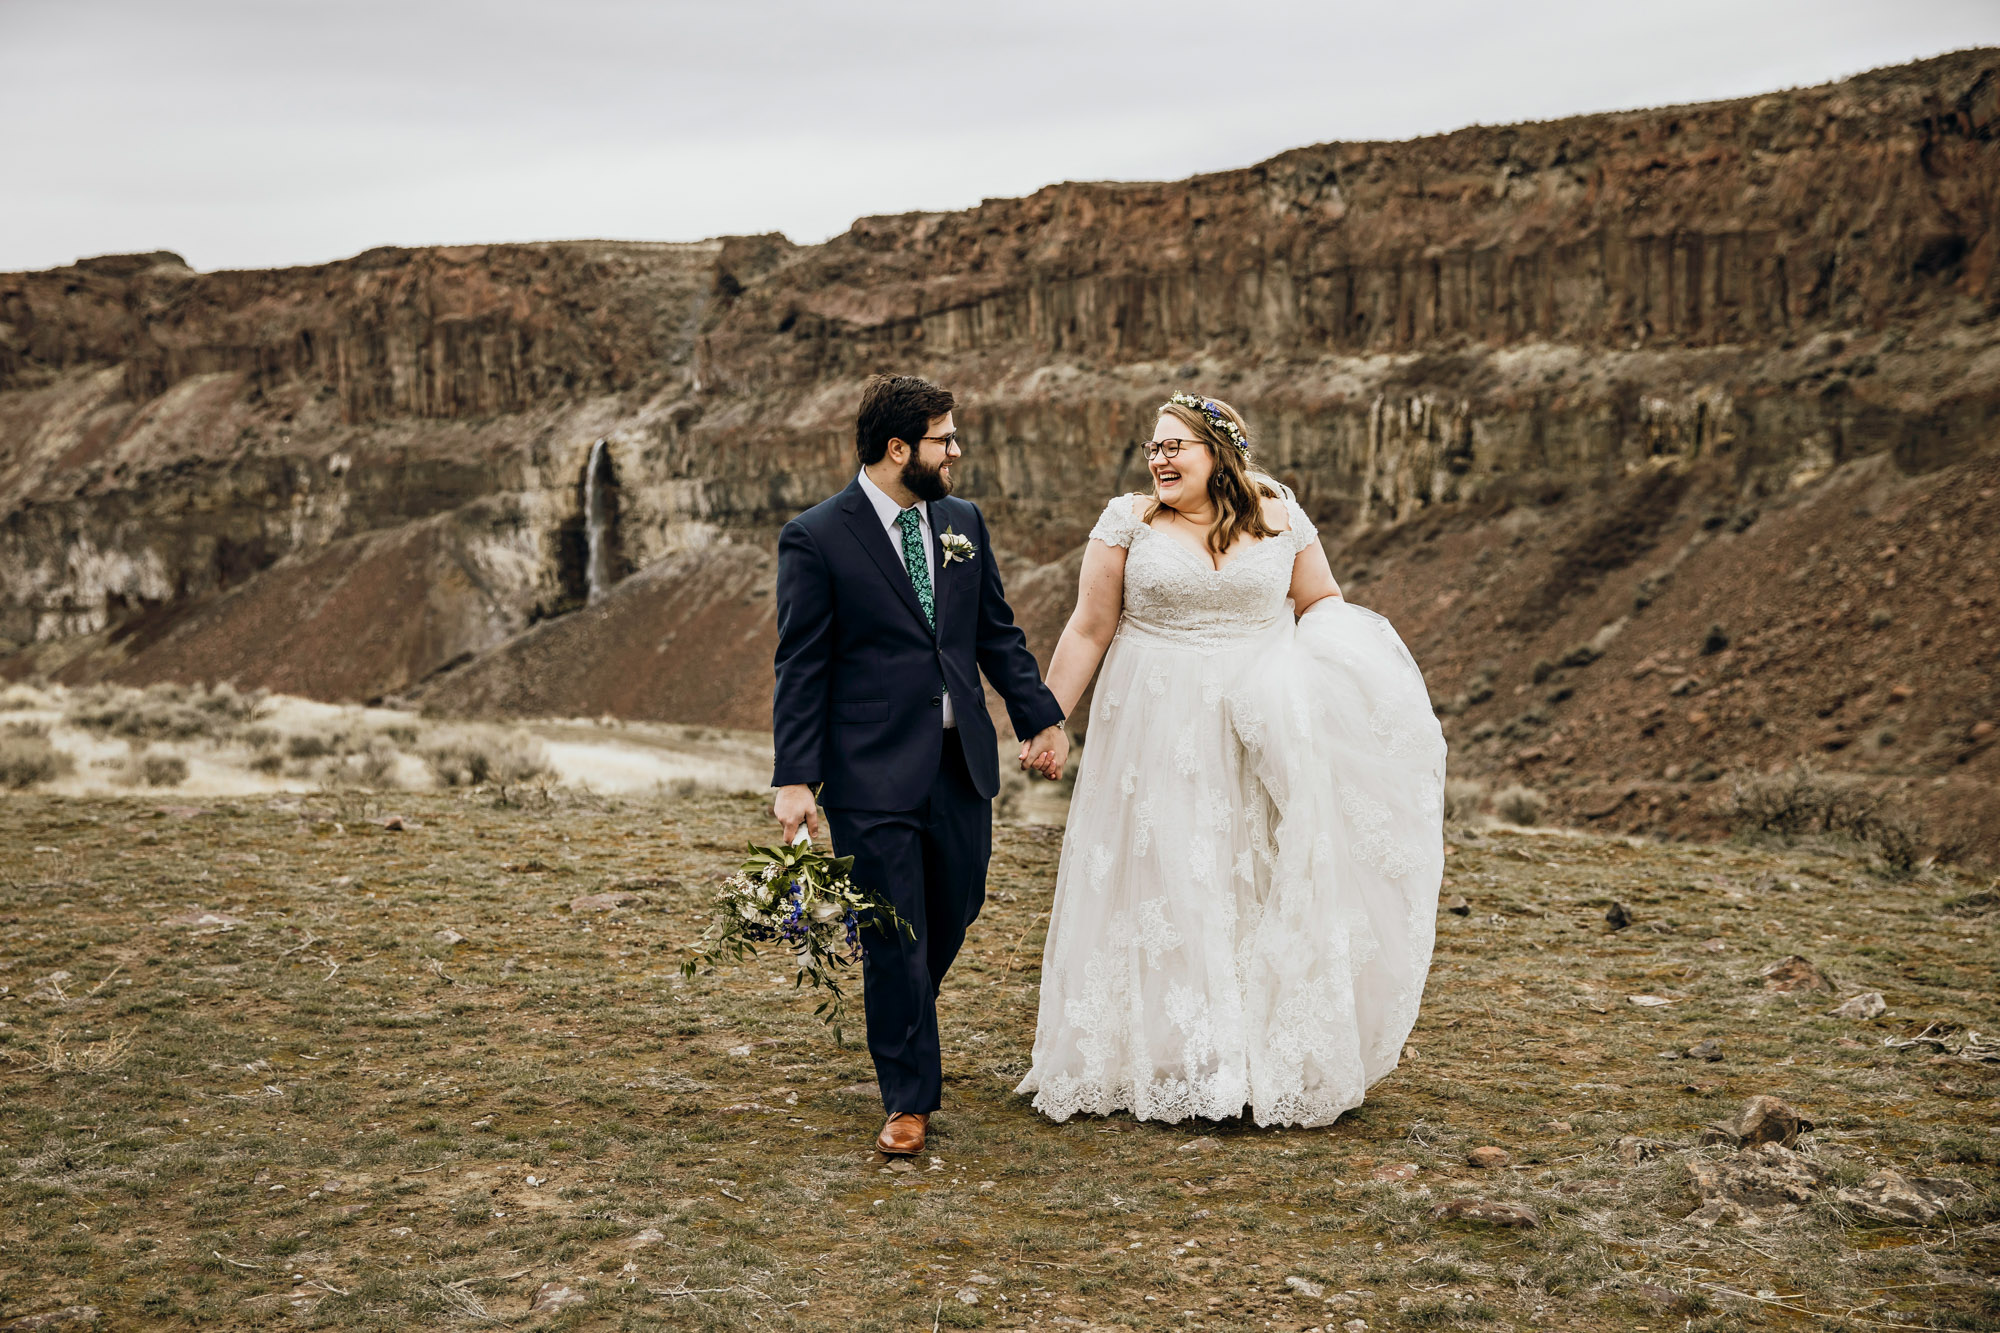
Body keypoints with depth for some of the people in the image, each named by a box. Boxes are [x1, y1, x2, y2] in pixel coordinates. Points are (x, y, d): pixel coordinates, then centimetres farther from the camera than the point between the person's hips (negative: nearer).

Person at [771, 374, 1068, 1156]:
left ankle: (902, 1023, 45)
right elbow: (801, 669, -8)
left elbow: (998, 634, 16)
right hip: (873, 773, -5)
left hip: (961, 763, 6)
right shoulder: (816, 538, -8)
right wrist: (795, 777, -12)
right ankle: (909, 1099, 15)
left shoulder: (963, 523, 9)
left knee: (955, 916, 15)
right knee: (894, 941, 1)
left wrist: (1041, 716, 9)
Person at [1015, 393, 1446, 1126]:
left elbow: (1323, 602, 14)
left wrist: (1349, 660, -6)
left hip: (1263, 730, 1)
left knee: (1269, 889, 3)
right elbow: (1089, 629, 2)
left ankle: (1272, 1060, 15)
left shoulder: (1280, 516, 4)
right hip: (1158, 733, -1)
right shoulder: (1130, 521, 0)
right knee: (1159, 886, 2)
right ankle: (1163, 1059, 12)